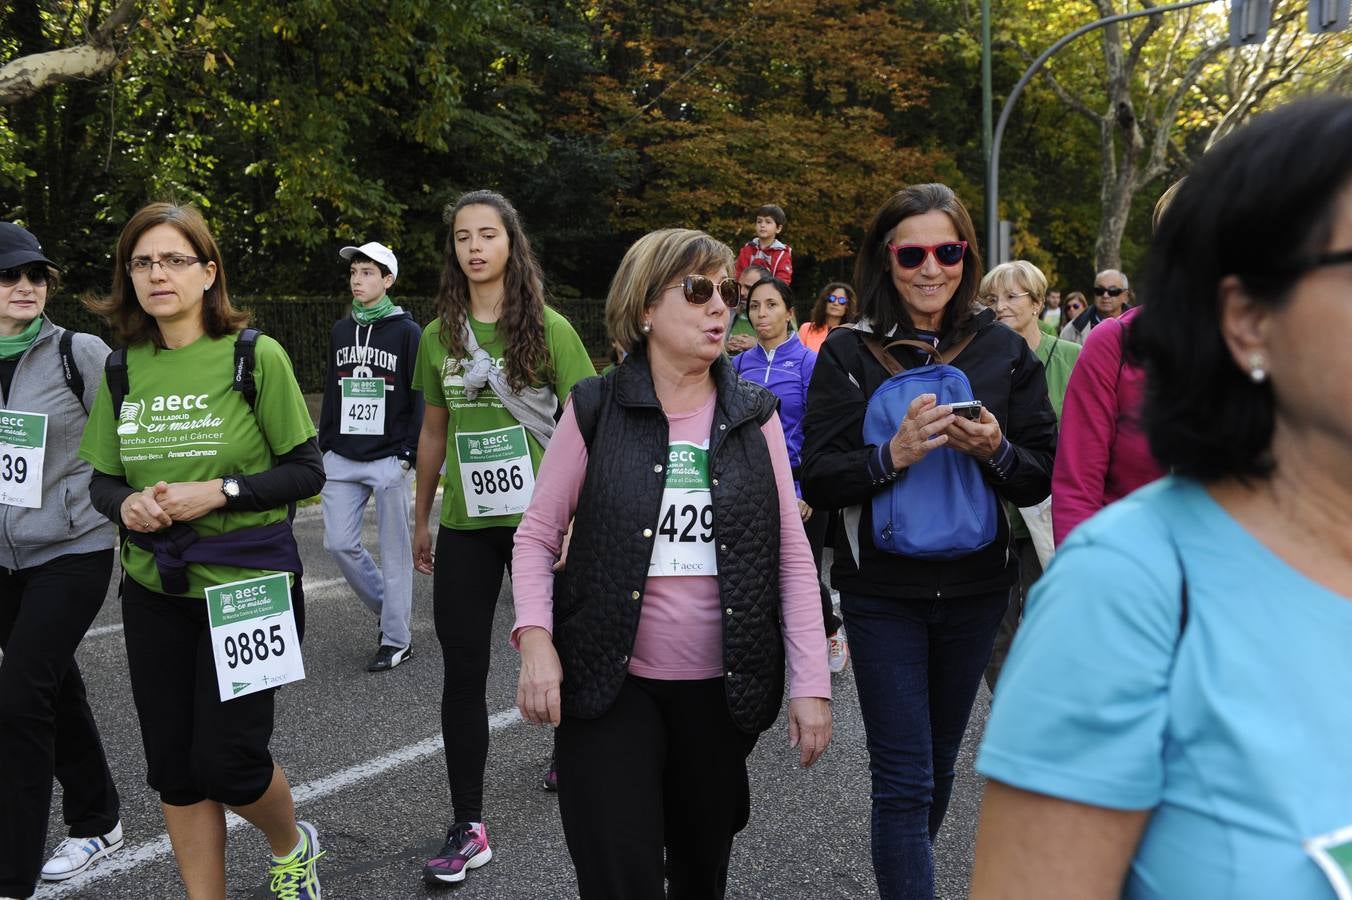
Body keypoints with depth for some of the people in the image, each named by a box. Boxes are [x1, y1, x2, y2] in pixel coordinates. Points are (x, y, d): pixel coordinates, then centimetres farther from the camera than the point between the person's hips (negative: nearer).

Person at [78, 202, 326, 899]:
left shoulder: (256, 357, -9)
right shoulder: (123, 369, 4)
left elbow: (307, 472, -8)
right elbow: (102, 479, 10)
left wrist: (219, 490, -20)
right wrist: (127, 504, -12)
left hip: (249, 586, -4)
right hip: (155, 589, 4)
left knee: (226, 760, -2)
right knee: (173, 768, 9)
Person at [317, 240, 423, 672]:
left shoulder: (407, 332, -3)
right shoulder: (340, 331, 12)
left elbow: (419, 398, -5)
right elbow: (331, 393, 17)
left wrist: (409, 454, -10)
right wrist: (324, 448, 13)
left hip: (388, 459, -5)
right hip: (342, 459, 5)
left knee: (394, 550, 1)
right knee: (339, 543, 2)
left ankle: (396, 640, 10)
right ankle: (388, 607, 24)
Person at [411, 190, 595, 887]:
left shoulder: (549, 328, -5)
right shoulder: (439, 335, 5)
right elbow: (434, 431, 13)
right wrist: (421, 517, 16)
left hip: (540, 518, -2)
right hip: (466, 525, 3)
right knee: (462, 672, 1)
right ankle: (468, 826, 9)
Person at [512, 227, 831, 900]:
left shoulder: (754, 416, 3)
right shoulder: (595, 410, -3)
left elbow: (792, 552, 2)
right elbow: (538, 534, 0)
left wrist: (811, 681, -3)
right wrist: (535, 637, -16)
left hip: (721, 687, 3)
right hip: (612, 686, -2)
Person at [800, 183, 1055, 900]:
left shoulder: (1005, 350, 2)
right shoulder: (848, 353, -3)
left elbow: (1042, 477, 1)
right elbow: (817, 478, -9)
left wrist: (996, 451, -19)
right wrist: (892, 456, -25)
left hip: (974, 587, 3)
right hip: (882, 590, -3)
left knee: (939, 760, 19)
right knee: (905, 779, -3)